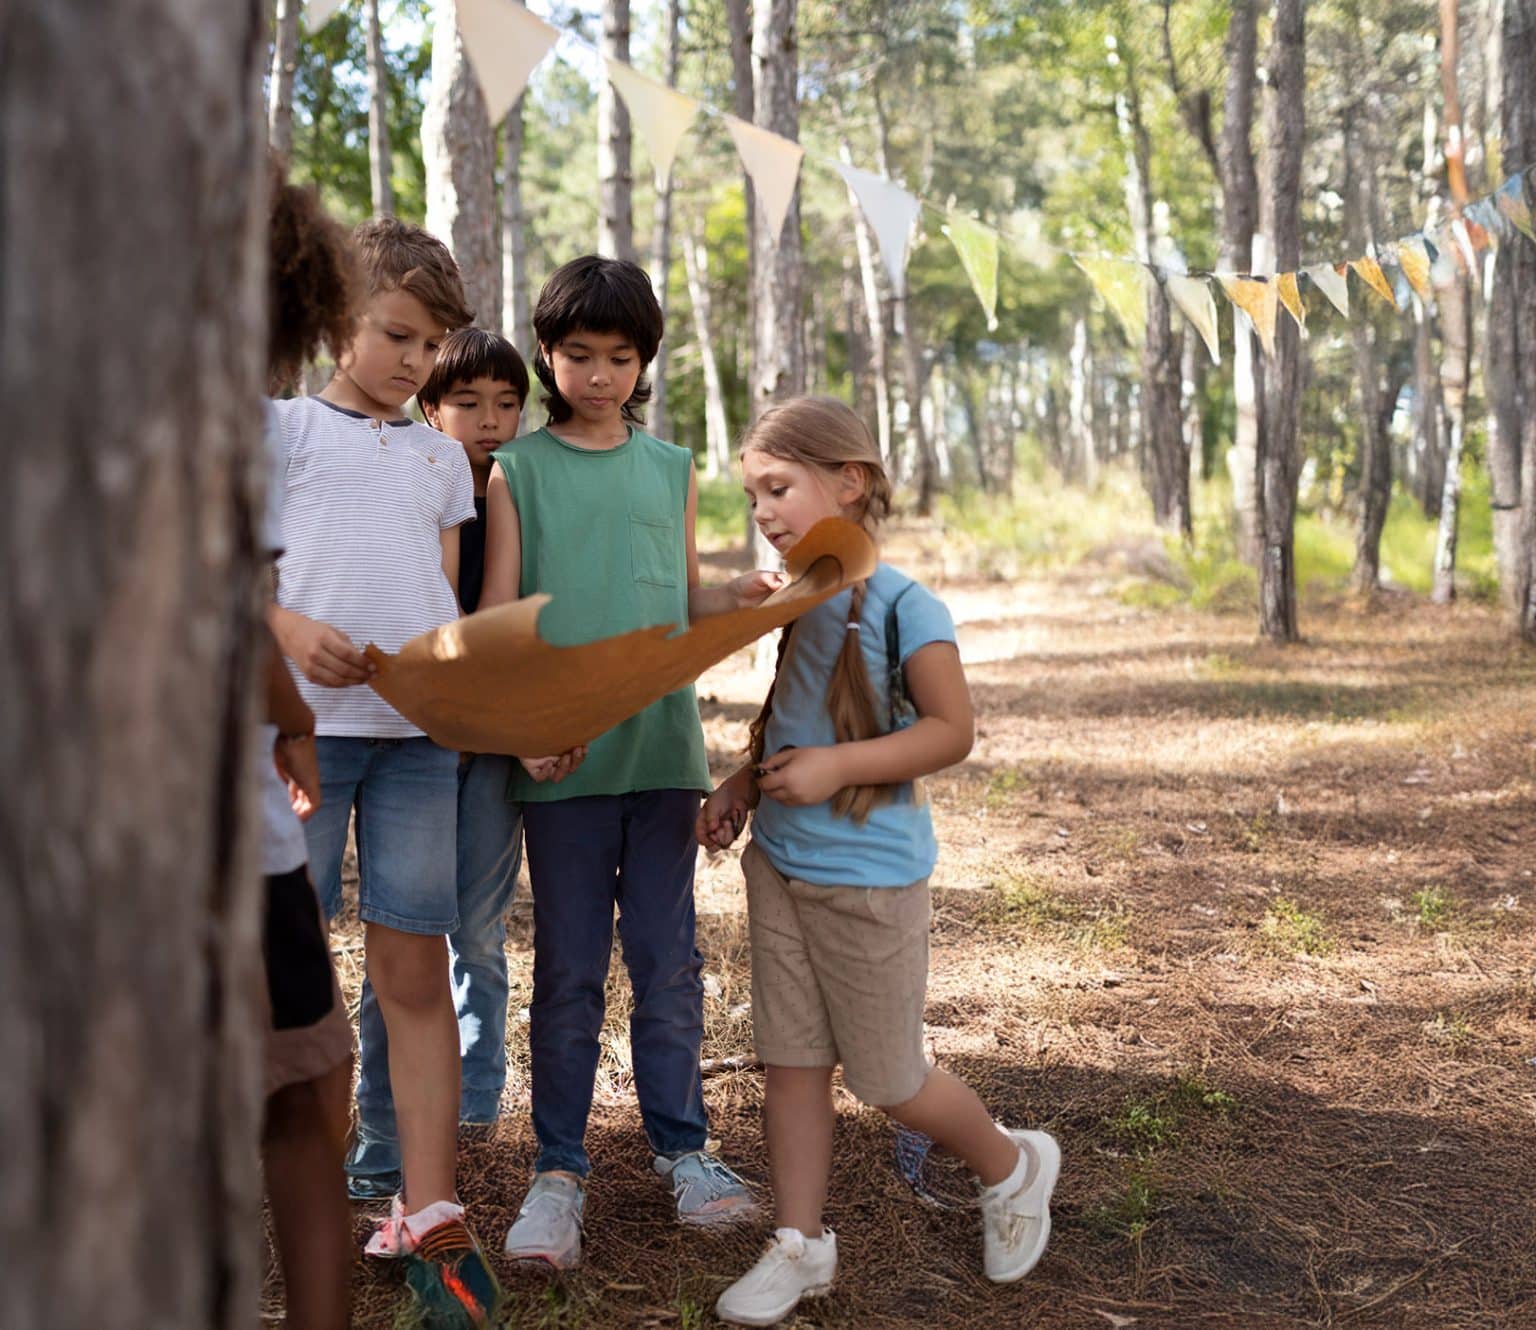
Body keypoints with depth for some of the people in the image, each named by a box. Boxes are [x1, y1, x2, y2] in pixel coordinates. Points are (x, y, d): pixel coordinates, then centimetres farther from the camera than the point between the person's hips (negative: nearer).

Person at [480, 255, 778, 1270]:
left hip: (663, 747, 2)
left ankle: (681, 1142, 23)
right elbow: (496, 620, -1)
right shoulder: (518, 472, 2)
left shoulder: (673, 470, 11)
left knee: (669, 958, 9)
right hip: (563, 760, -2)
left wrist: (738, 600, -5)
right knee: (568, 969, 5)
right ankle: (560, 1167, 16)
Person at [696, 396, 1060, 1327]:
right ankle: (801, 1246, 20)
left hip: (868, 877, -7)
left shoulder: (901, 605, -16)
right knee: (791, 1061, 9)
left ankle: (1013, 1166, 32)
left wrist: (836, 769, -25)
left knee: (889, 1081, 6)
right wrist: (743, 787, 7)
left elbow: (953, 730, -18)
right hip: (780, 866, 7)